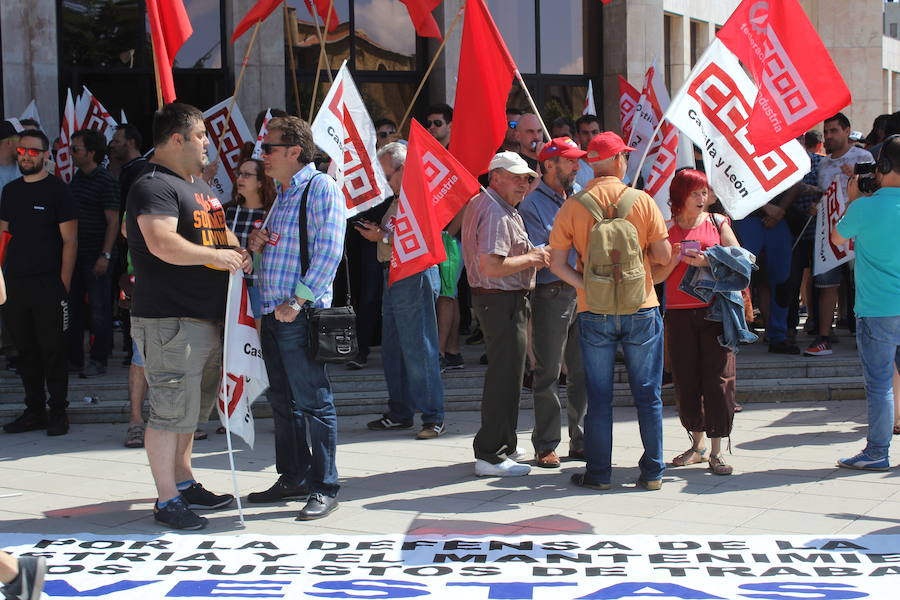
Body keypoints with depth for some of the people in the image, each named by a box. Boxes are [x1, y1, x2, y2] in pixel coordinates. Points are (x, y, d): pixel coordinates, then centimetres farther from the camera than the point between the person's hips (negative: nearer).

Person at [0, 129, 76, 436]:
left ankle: (58, 413, 6)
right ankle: (34, 411, 17)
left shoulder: (57, 190, -2)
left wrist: (63, 284, -12)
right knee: (26, 350, 9)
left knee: (52, 350, -1)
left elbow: (69, 240, -5)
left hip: (48, 284, -5)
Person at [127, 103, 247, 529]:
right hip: (170, 321, -10)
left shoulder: (199, 186, 19)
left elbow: (217, 231, 31)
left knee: (190, 409, 18)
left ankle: (184, 484, 30)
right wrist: (218, 256, -18)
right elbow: (164, 244, -27)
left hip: (206, 318, 10)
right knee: (171, 413, -5)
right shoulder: (154, 186, -13)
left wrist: (238, 249, 9)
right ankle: (167, 501, 3)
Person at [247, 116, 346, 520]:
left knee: (313, 402, -5)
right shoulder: (281, 192, 20)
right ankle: (293, 478, 24)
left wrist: (298, 301, -19)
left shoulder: (321, 187, -8)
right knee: (283, 401, 14)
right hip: (273, 312, 9)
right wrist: (257, 244, 6)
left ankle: (325, 489, 1)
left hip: (300, 315, -9)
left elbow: (329, 252, -16)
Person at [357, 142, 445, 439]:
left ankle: (433, 417, -3)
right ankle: (399, 413, 23)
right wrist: (377, 231, 6)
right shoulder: (399, 199, 19)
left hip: (414, 277, -11)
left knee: (419, 349, -8)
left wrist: (382, 237, -15)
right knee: (392, 348, 14)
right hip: (393, 276, 11)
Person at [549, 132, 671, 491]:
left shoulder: (572, 207, -2)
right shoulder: (642, 201, -5)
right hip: (641, 309, 0)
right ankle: (652, 472, 14)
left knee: (598, 396, 8)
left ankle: (598, 473, 13)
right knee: (648, 394, 9)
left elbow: (557, 264, -8)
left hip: (594, 312, 1)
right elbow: (663, 255, -4)